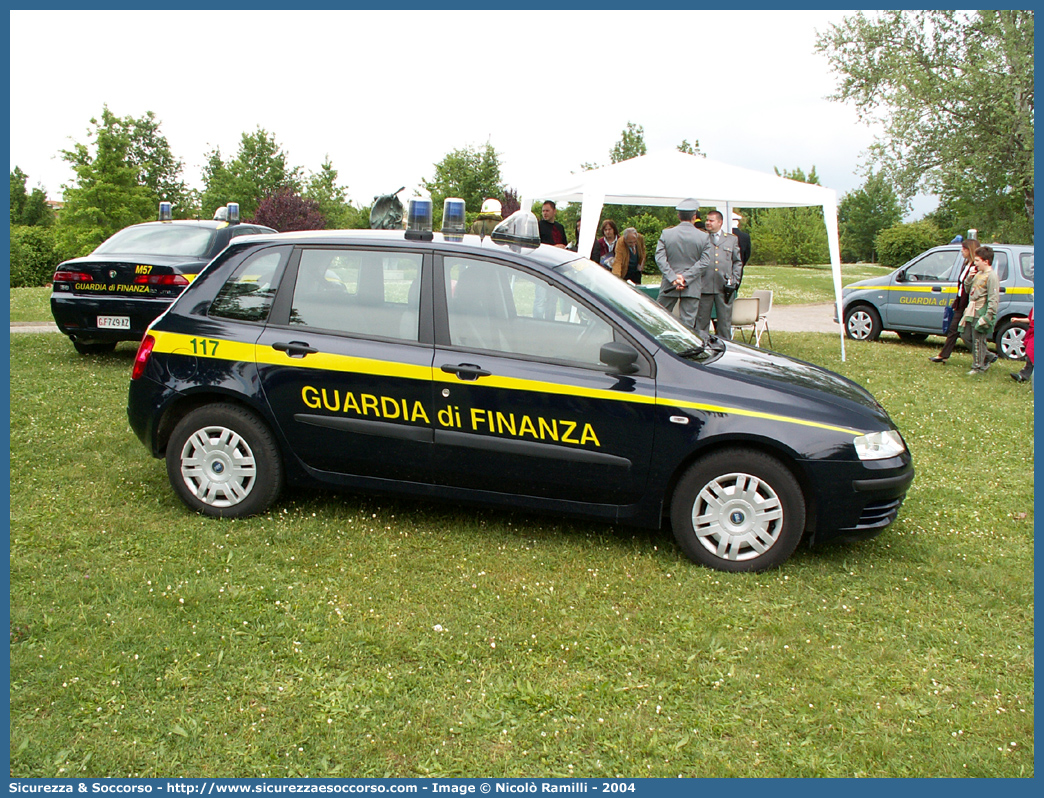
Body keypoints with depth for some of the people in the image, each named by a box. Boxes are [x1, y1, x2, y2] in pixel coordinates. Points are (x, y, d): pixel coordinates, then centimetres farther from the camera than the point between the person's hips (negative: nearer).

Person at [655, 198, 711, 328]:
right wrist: (686, 278, -11)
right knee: (688, 322, 3)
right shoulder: (704, 237, -3)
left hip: (669, 285, 1)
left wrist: (673, 278, -12)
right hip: (692, 288, 0)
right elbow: (703, 262, -8)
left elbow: (660, 258, -8)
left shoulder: (666, 234, -1)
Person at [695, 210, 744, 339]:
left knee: (725, 320, 5)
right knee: (701, 319, 1)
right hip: (704, 286, -1)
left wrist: (734, 280, 5)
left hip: (725, 287, 1)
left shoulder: (732, 239, 14)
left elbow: (738, 262, 16)